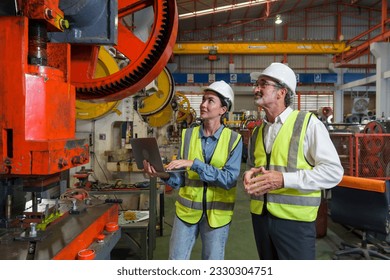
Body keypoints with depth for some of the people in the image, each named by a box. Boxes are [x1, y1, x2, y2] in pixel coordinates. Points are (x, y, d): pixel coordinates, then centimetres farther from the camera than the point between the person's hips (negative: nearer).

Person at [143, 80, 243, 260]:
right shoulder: (188, 135, -1)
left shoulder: (233, 139, -8)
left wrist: (194, 164, -26)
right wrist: (164, 175, -22)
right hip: (187, 209, 2)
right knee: (176, 259, 9)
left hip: (216, 212, -1)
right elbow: (181, 179, 0)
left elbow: (229, 179, -18)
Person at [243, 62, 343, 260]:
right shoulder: (257, 131, 11)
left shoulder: (308, 123, -10)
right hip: (260, 216, 6)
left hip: (295, 220, -6)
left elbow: (333, 171, -14)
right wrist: (249, 175, -3)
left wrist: (284, 179, -23)